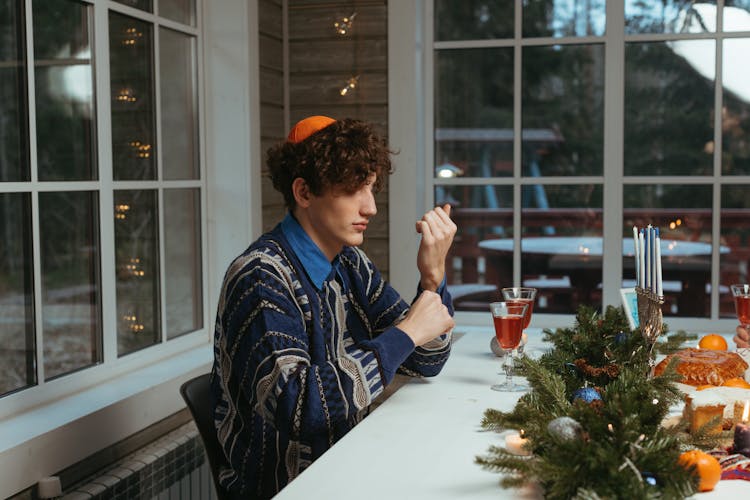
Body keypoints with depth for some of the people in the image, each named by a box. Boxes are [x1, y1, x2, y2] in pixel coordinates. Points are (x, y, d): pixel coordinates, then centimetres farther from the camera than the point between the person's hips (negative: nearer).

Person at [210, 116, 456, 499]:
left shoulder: (351, 265, 5)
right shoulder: (260, 276, -18)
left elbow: (425, 364, 7)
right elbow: (296, 405, -29)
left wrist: (432, 275, -9)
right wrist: (405, 333, -22)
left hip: (348, 467, 7)